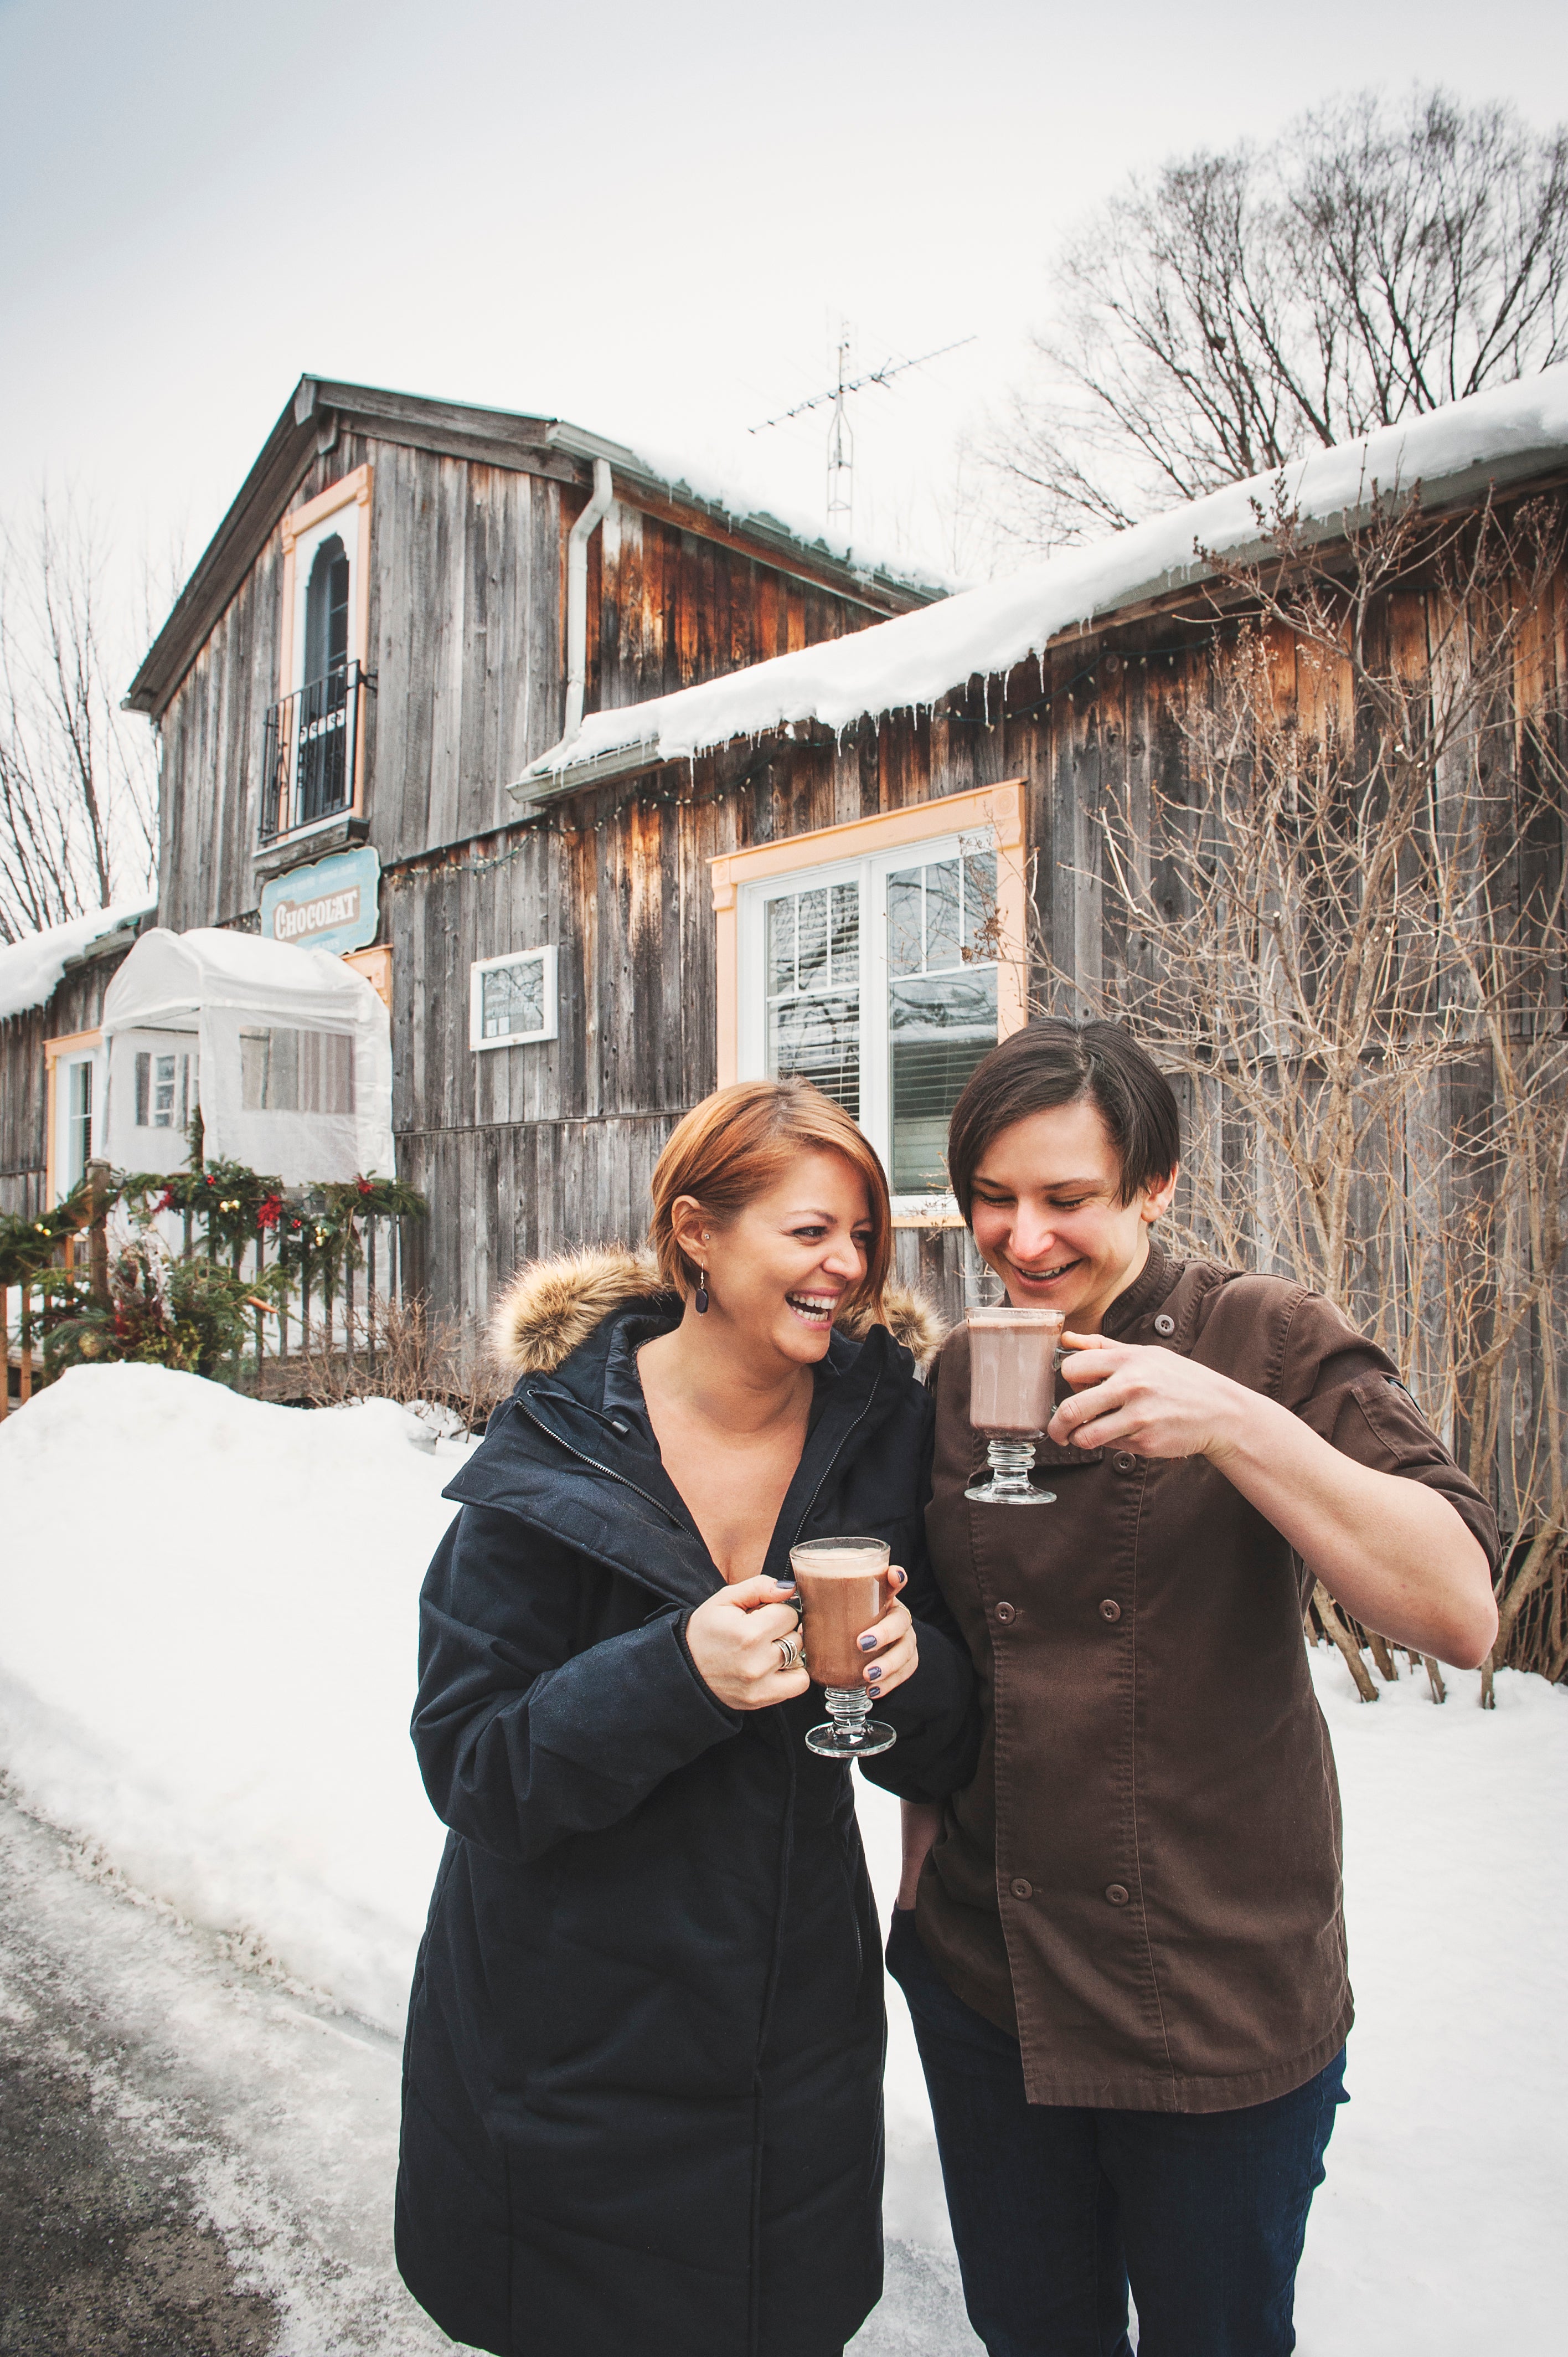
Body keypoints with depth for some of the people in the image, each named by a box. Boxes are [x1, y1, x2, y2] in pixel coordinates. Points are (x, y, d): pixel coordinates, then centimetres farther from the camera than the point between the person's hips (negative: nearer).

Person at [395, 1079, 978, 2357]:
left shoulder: (885, 1423, -9)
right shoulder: (557, 1445, -17)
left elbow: (946, 1755, -1)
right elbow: (466, 1762, -16)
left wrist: (912, 1671, -24)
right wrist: (677, 1676, -31)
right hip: (571, 2043, -2)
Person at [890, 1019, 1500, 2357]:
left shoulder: (1271, 1343, -12)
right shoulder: (950, 1383, 1)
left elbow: (1462, 1614, -23)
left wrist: (1235, 1424, -33)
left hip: (1223, 2001, -3)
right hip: (983, 1980, 4)